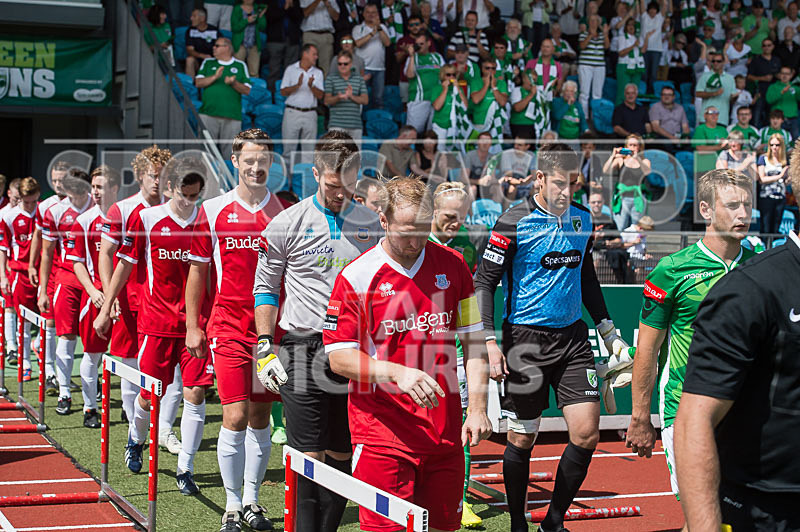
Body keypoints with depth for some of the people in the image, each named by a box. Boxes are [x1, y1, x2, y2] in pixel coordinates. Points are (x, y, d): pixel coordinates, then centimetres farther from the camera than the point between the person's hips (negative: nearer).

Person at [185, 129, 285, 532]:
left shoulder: (285, 212, 3)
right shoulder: (212, 211, 1)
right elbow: (197, 271, 7)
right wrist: (192, 327, 5)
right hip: (229, 328, -2)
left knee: (260, 419, 9)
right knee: (235, 417, -7)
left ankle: (251, 500, 23)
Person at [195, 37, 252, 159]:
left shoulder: (240, 65, 11)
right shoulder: (208, 63, 15)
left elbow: (247, 90, 6)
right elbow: (198, 83, 4)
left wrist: (233, 83, -11)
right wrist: (215, 77, -10)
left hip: (232, 116, -1)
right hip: (208, 113, 1)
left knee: (230, 151, -1)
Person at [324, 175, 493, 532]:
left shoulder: (453, 266, 7)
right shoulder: (356, 276, -5)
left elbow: (473, 343, 11)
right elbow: (338, 357, -5)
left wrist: (477, 407, 0)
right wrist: (396, 373, -20)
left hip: (445, 432, 4)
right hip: (381, 432, -3)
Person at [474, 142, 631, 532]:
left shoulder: (582, 219, 8)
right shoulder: (514, 223, -10)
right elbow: (484, 282, -8)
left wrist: (608, 330, 20)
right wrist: (490, 343, -16)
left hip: (572, 336, 5)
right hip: (525, 338, -5)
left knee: (587, 433, -3)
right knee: (522, 439, 3)